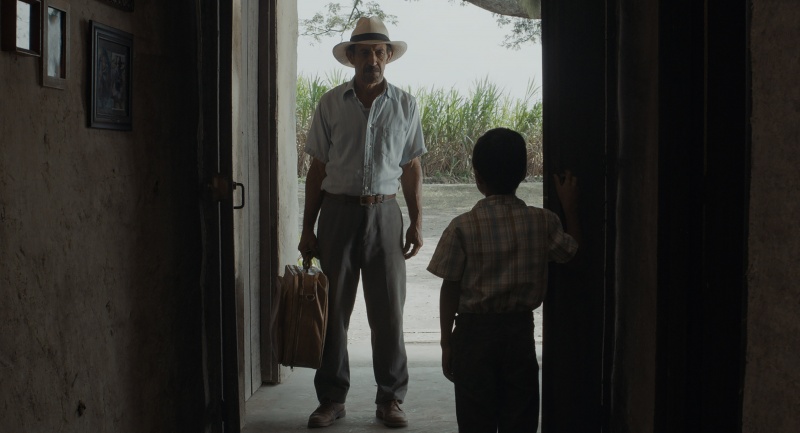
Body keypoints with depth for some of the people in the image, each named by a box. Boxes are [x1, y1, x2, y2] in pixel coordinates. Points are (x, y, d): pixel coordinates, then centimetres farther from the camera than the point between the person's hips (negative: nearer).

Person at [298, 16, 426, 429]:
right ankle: (331, 398, 15)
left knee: (388, 311, 2)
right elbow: (318, 168, 6)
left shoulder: (405, 105, 7)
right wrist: (308, 228, 3)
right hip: (338, 211, 0)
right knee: (332, 309, 4)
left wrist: (416, 223, 3)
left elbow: (412, 168, 10)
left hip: (384, 212, 0)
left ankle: (390, 399, 14)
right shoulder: (331, 104, 4)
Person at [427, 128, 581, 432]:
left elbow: (450, 289, -8)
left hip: (475, 331, -2)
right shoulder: (543, 222, -5)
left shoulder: (463, 227, -12)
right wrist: (570, 207, 20)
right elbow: (572, 251, 12)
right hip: (520, 330, 3)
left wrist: (446, 341, 1)